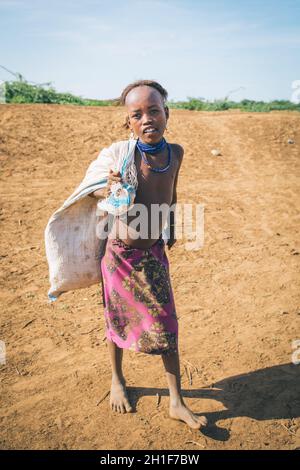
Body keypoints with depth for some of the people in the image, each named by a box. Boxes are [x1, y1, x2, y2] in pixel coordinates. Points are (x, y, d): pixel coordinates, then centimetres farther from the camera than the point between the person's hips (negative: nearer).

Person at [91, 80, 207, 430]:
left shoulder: (175, 152, -5)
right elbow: (92, 188, -4)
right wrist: (108, 190, -27)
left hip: (154, 254, 3)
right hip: (120, 253, -3)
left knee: (167, 326, 7)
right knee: (118, 321, 15)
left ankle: (176, 403, 24)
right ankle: (117, 381, 43)